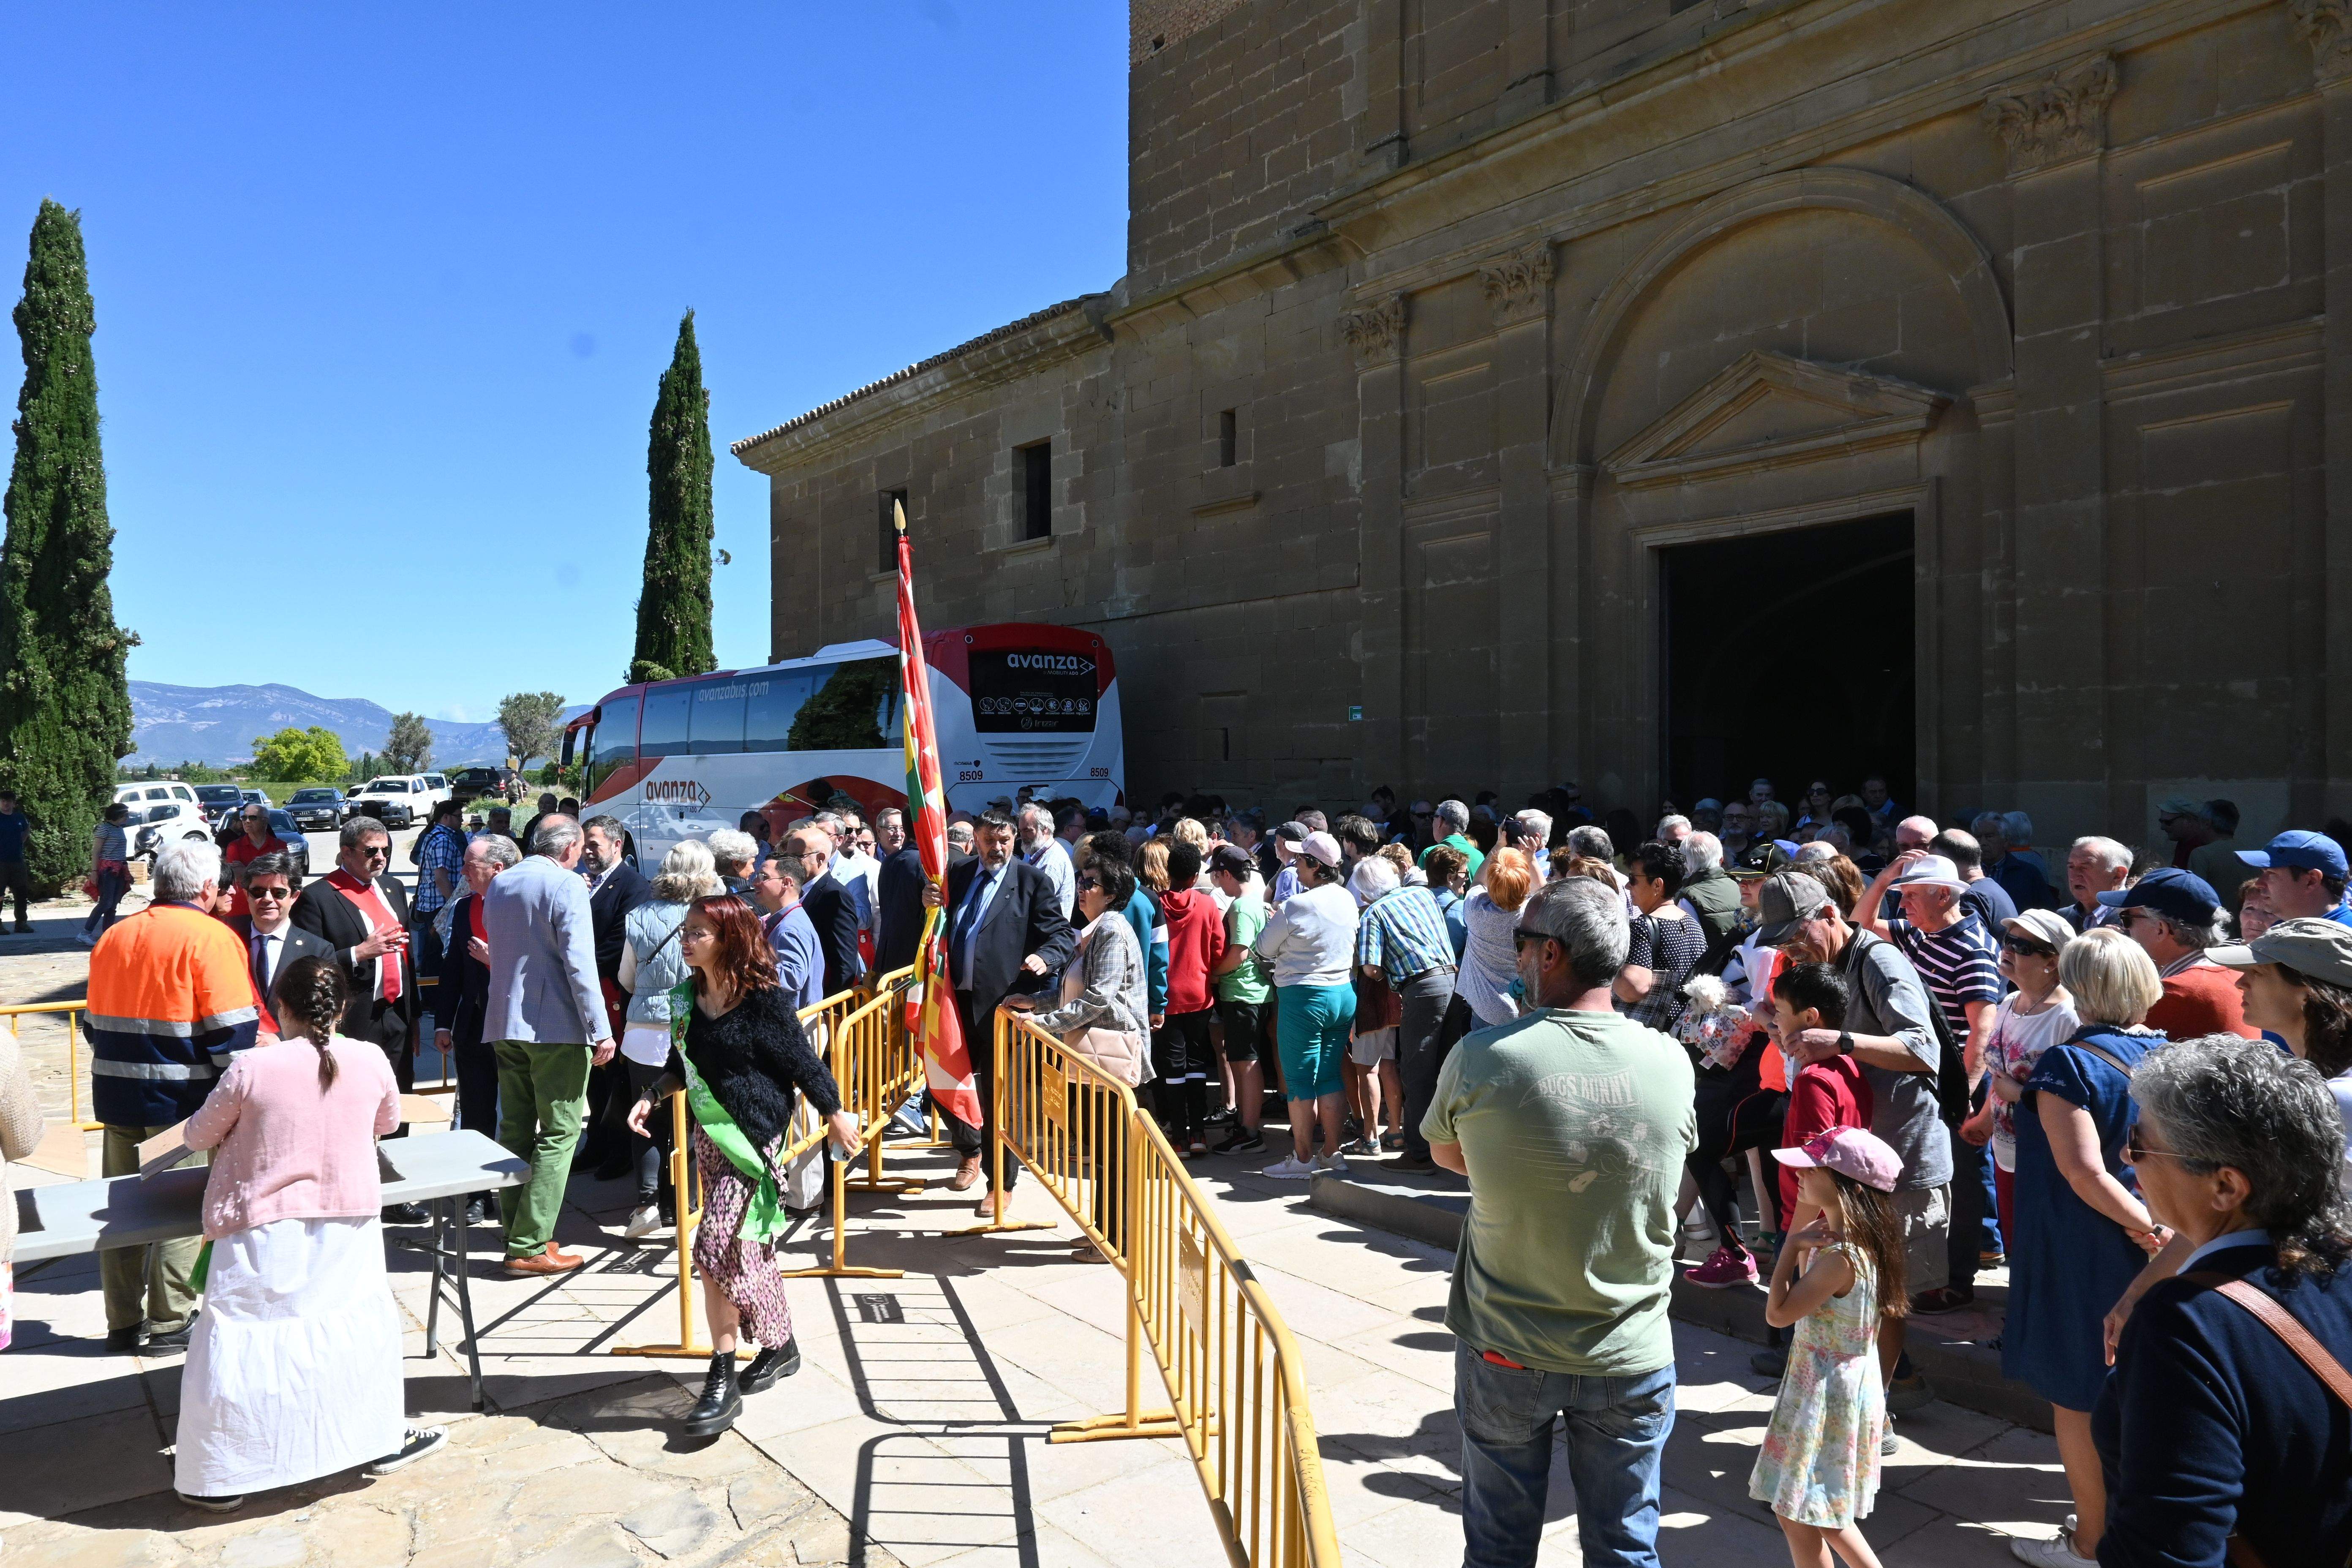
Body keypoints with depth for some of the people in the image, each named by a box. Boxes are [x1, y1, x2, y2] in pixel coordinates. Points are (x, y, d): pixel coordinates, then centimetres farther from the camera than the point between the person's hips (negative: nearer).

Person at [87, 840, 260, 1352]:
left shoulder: (113, 936, 9)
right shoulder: (210, 938, -12)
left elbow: (95, 1022, 17)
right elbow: (233, 1028, -17)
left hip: (117, 1097, 7)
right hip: (182, 1100, -6)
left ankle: (123, 1323, 23)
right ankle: (169, 1323, 10)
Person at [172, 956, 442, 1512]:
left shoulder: (251, 1068, -13)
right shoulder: (371, 1060, -7)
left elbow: (199, 1135, 3)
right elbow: (388, 1123, 12)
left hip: (263, 1231, -2)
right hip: (347, 1227, 2)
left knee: (242, 1341, 9)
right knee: (362, 1324, 17)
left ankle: (219, 1479, 20)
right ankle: (382, 1440, 29)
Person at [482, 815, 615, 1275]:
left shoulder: (499, 885, 12)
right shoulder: (567, 885, -11)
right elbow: (579, 962, -18)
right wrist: (601, 1031, -16)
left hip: (504, 1024, 8)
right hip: (557, 1026, -7)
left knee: (515, 1129, 14)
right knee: (559, 1133, -2)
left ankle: (517, 1231, 20)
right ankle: (529, 1246, -3)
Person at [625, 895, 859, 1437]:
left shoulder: (763, 1000, -17)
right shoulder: (688, 998, 4)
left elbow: (803, 1062, -10)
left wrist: (836, 1117, -2)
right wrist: (651, 1096, 2)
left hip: (751, 1136, -7)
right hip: (707, 1133, 7)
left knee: (717, 1248, -12)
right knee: (747, 1245, 16)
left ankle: (722, 1380, 0)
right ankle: (780, 1345, 34)